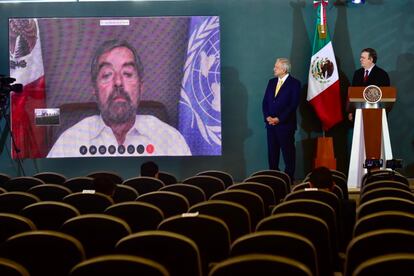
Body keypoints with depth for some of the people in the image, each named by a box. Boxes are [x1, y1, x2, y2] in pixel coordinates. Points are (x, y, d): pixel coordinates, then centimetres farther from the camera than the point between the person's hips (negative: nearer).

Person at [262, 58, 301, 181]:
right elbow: (265, 102, 13)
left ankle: (289, 177, 5)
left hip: (285, 124, -6)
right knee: (272, 152, 7)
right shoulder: (272, 82, 14)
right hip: (271, 124, 6)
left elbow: (293, 105, -12)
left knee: (288, 152, 0)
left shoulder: (294, 83, -5)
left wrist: (279, 119, -14)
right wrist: (267, 117, -3)